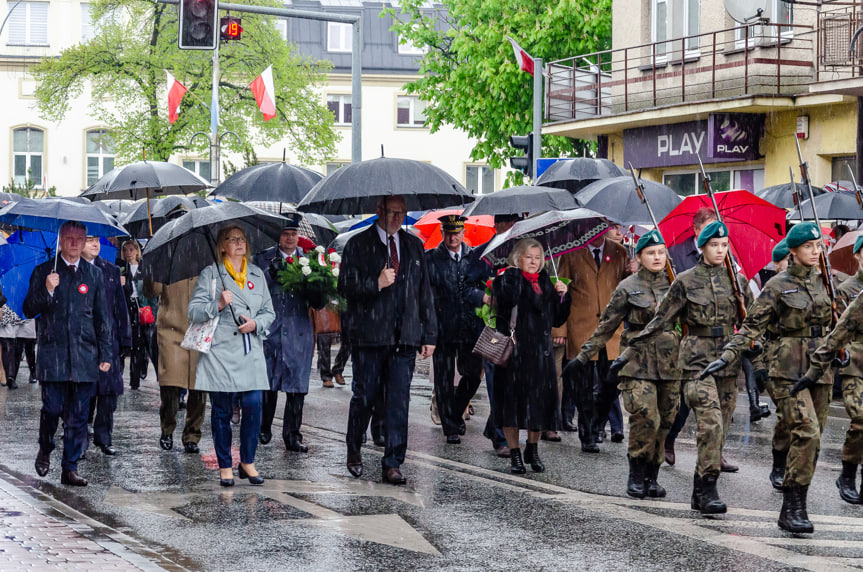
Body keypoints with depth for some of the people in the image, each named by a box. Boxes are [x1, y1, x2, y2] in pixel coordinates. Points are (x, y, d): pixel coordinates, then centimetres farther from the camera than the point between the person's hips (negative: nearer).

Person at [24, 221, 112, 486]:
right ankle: (45, 451, 22)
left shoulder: (94, 274, 11)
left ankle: (70, 469, 9)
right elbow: (29, 310, 3)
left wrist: (105, 354, 8)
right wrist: (47, 291, -14)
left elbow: (103, 317, 13)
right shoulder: (43, 272, 6)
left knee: (78, 416, 2)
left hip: (84, 356, 2)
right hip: (52, 355, -2)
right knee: (52, 409, -5)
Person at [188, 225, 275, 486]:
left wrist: (256, 323, -3)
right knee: (221, 410, 1)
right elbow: (193, 311, -2)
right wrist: (218, 305, -18)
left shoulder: (257, 275, 15)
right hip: (220, 353, -3)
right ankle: (225, 466, 11)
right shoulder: (210, 274, 4)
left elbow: (269, 311, 17)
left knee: (253, 405, -7)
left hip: (251, 353, 3)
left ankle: (248, 462, 9)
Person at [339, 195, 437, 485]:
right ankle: (354, 450, 26)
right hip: (369, 335, -3)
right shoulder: (358, 245, 3)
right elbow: (346, 287, -2)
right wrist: (377, 284, -17)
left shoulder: (414, 246, 15)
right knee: (364, 396, 2)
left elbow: (425, 292, 16)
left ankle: (392, 464, 3)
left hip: (405, 337, 3)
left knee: (398, 401, -2)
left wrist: (429, 334, 11)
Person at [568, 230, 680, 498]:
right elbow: (607, 325, 5)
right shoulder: (628, 287, 2)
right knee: (646, 417, -16)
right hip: (638, 362, -4)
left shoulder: (675, 284, 10)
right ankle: (636, 475, -2)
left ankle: (652, 477, 14)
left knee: (664, 421, 3)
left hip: (670, 363, 4)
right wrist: (585, 354, 3)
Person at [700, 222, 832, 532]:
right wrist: (727, 355, -15)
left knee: (811, 437, 5)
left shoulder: (824, 282, 11)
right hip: (790, 369, -6)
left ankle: (795, 506, 13)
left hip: (820, 367, 6)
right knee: (806, 433, -18)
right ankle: (792, 509, -14)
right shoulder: (778, 285, -4)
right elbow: (753, 326, -6)